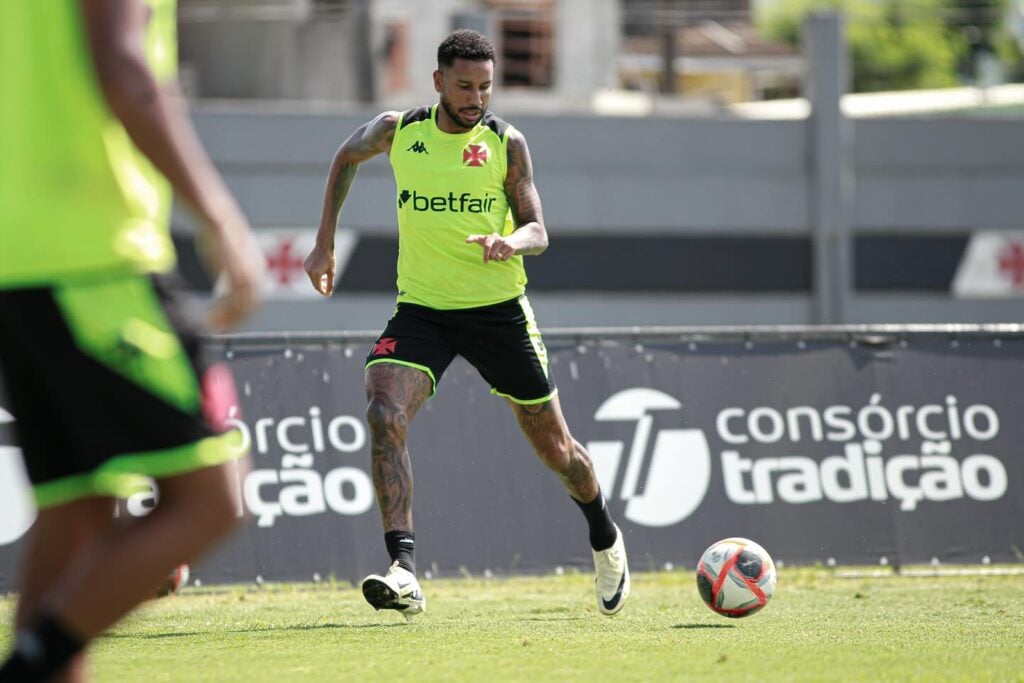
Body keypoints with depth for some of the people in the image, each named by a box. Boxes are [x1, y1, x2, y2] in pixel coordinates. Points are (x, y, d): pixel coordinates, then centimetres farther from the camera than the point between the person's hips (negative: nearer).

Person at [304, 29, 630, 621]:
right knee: (385, 415, -26)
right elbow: (347, 157, 19)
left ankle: (604, 535, 41)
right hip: (421, 307, 1)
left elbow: (538, 232, -5)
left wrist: (510, 243, -28)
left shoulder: (507, 144, -6)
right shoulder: (398, 132, -2)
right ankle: (405, 572, -31)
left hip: (498, 308, -1)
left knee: (552, 443, 9)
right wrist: (325, 242, 17)